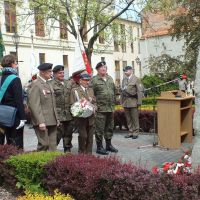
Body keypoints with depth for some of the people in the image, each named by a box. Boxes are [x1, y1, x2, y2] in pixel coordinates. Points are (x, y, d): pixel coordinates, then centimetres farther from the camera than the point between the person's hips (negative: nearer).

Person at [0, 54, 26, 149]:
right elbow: (19, 100, -18)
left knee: (9, 143, 17)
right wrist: (22, 118, -17)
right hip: (15, 116, -8)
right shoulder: (15, 79, -14)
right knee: (17, 144, 0)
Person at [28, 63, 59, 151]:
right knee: (44, 144, -5)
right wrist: (40, 122, -21)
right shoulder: (36, 85, -11)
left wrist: (56, 118, 17)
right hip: (42, 121, -8)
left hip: (52, 121, 8)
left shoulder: (48, 84, 15)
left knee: (53, 145, 11)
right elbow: (34, 105, -17)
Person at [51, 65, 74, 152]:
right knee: (58, 134, -3)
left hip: (69, 114, 6)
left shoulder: (67, 83, 14)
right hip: (58, 115, -6)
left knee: (68, 134, 13)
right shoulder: (52, 84, -6)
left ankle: (67, 150, 27)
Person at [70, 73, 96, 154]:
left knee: (90, 136, 5)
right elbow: (72, 104, -2)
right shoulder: (74, 90, 2)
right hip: (81, 117, -4)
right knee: (83, 136, -6)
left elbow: (94, 102, 19)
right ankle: (81, 153, 11)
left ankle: (89, 153, 17)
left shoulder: (91, 90, 18)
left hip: (90, 117, 5)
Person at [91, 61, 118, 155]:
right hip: (100, 109, -6)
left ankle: (108, 145, 28)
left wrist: (113, 104, 17)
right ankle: (99, 147, 10)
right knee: (99, 129, -1)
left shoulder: (110, 78, 14)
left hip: (110, 108, 7)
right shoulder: (94, 80, -6)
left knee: (110, 128, 14)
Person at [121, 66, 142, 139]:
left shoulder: (136, 79, -2)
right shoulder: (124, 79, 13)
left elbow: (139, 91, -6)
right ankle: (130, 132, 17)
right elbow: (122, 90, 14)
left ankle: (135, 133, 9)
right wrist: (122, 101, 9)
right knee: (128, 119, 8)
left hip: (133, 102, -5)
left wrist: (139, 102, -11)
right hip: (125, 102, 5)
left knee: (135, 118, 0)